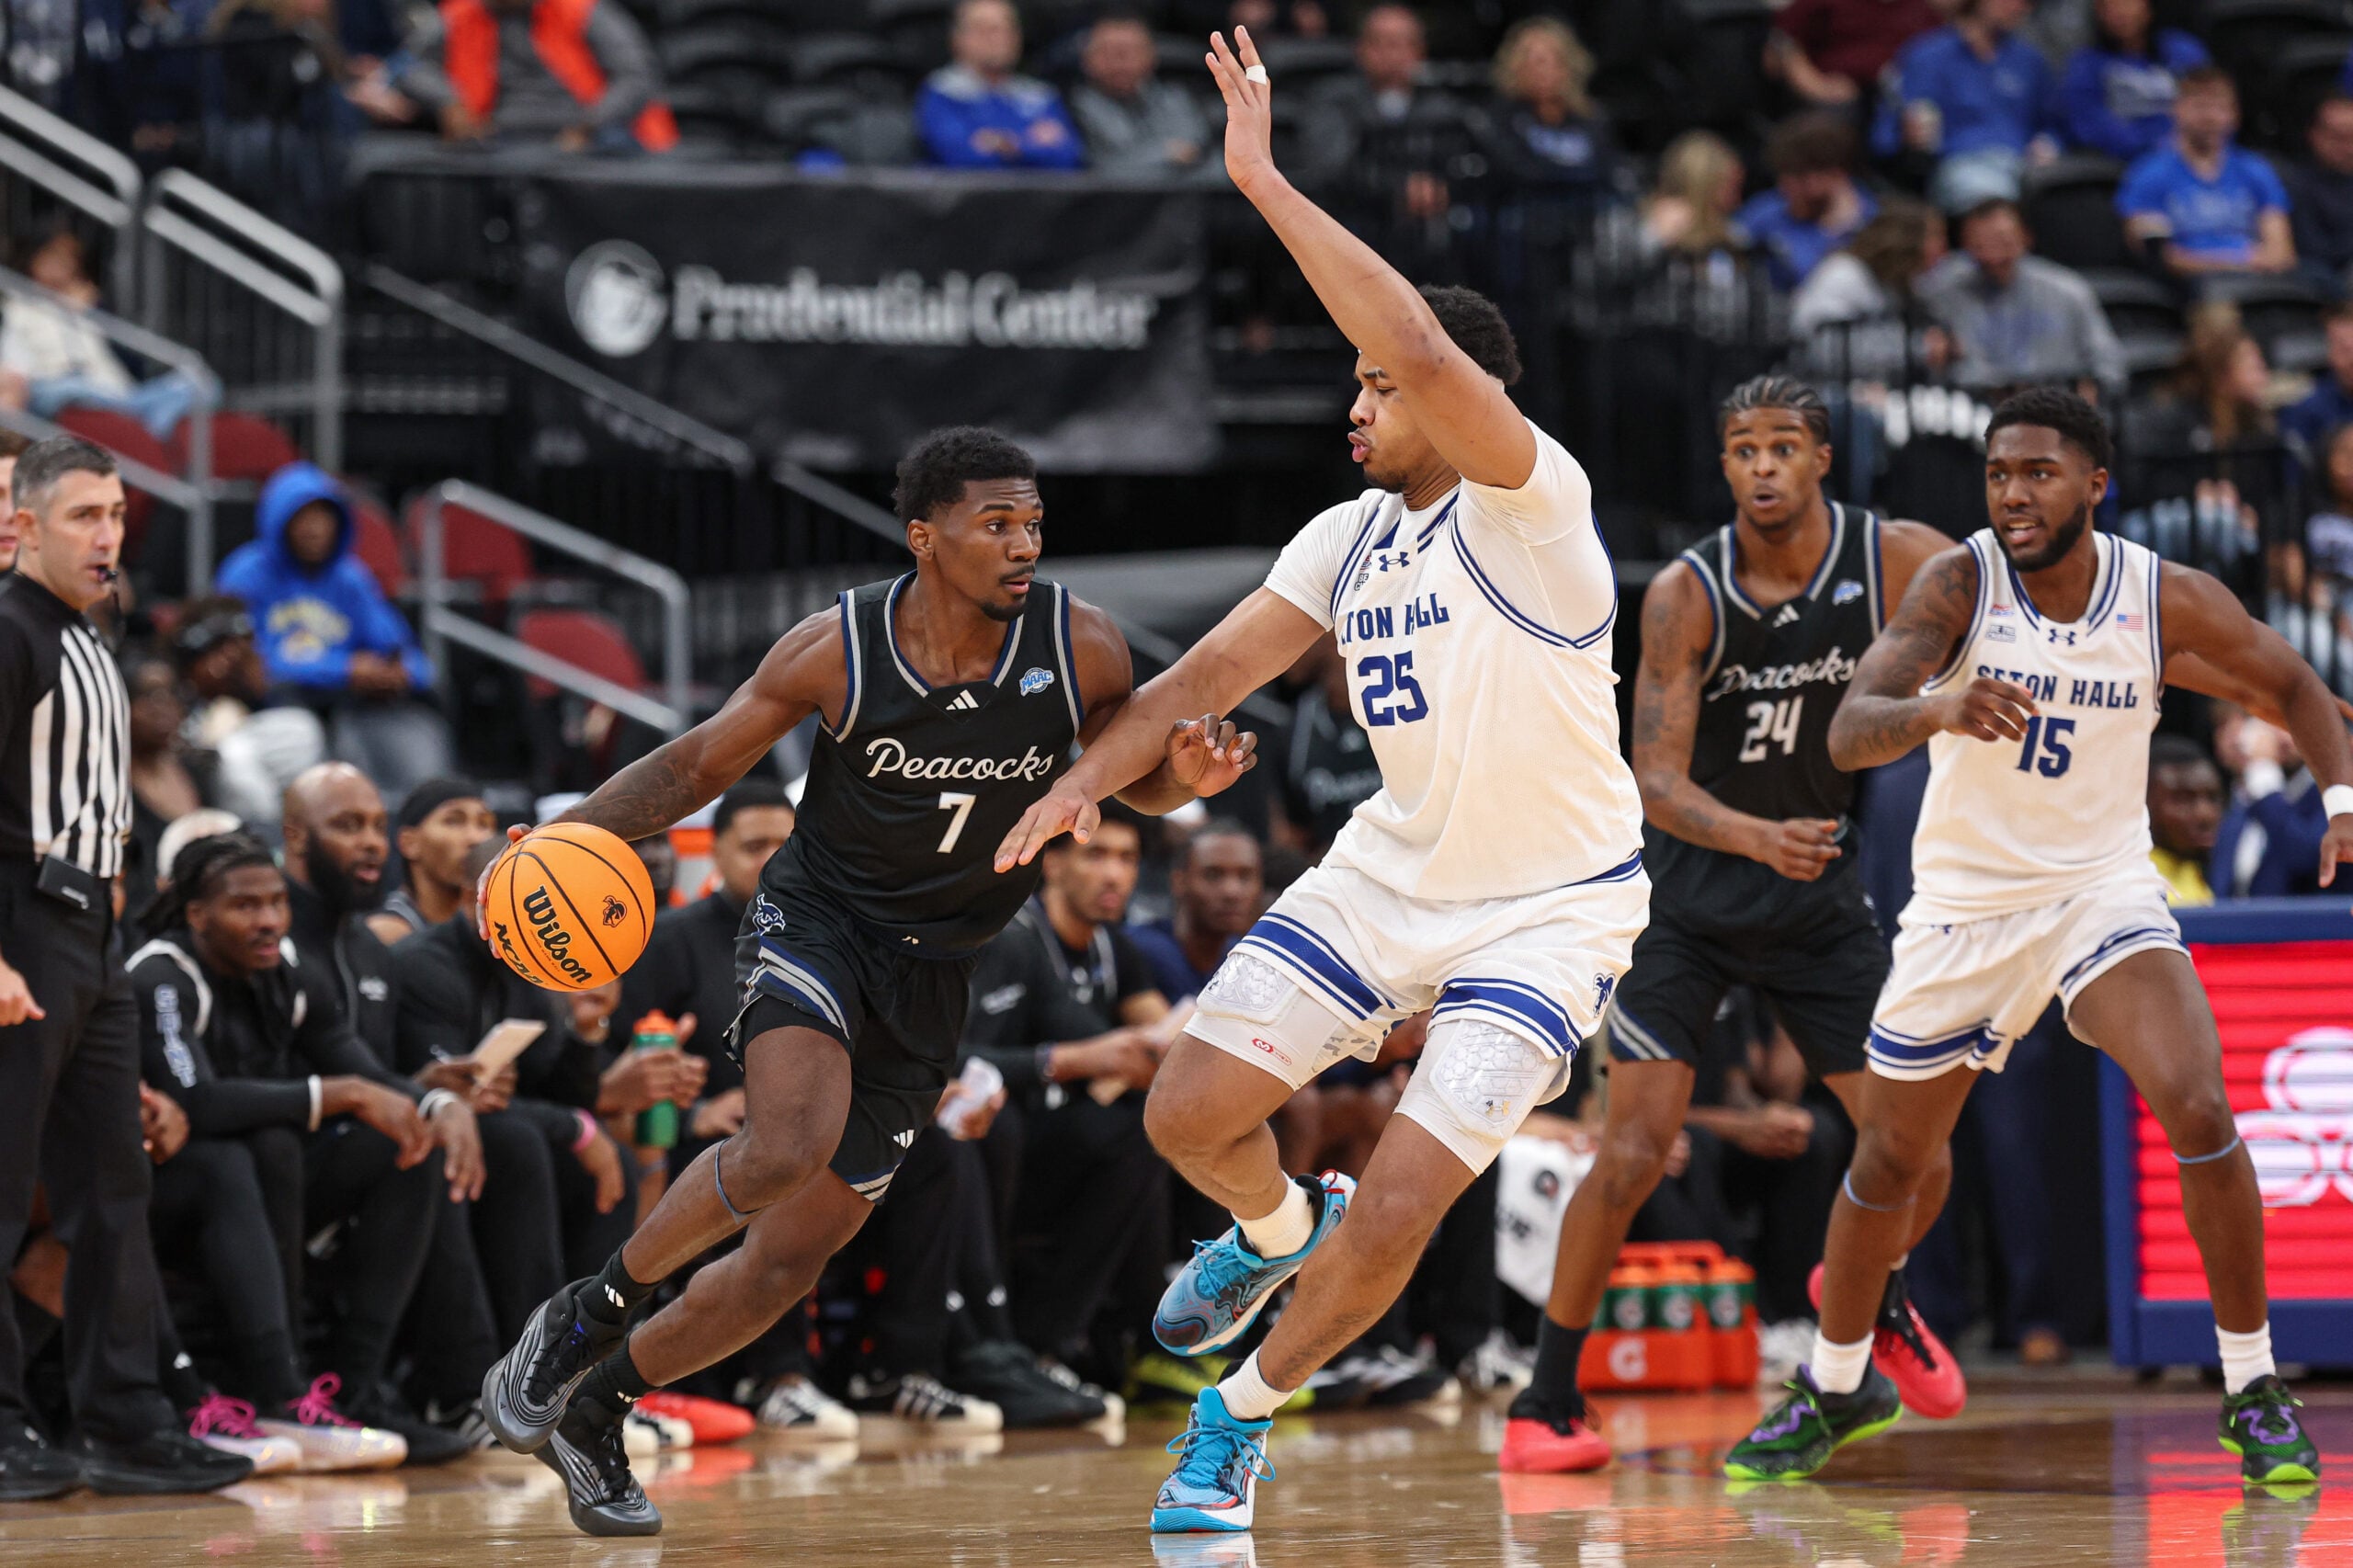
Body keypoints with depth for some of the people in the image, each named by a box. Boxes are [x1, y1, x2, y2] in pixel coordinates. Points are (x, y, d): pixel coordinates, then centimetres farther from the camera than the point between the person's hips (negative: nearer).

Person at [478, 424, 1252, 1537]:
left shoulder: (1079, 648, -11)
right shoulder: (837, 650, -15)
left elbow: (1133, 780, 6)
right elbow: (698, 764, -3)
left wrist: (1189, 775, -19)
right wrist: (569, 835, -17)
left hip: (930, 974, 3)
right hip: (815, 917, -3)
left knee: (793, 1255, 3)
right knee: (787, 1146, -32)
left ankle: (592, 1412, 23)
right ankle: (592, 1310, -8)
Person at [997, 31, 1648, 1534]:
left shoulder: (1531, 503, -22)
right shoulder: (1349, 535, 2)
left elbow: (1428, 351, -39)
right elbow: (1221, 664, 5)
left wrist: (1265, 182, -38)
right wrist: (1094, 772, -12)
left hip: (1552, 906, -7)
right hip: (1396, 869, 7)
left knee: (1398, 1209, -14)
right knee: (1190, 1111, 1)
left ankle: (1241, 1416, 11)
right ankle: (1278, 1227, 36)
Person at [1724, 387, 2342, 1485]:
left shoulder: (2168, 600, -13)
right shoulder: (1958, 584, -18)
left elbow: (2291, 690, 4)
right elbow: (1848, 733, -30)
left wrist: (2342, 797, -14)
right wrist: (1940, 708, -52)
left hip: (2102, 888, 0)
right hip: (1964, 900, 1)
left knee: (2196, 1109, -23)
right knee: (1888, 1159, 10)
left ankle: (2254, 1393, -9)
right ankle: (1835, 1389, 35)